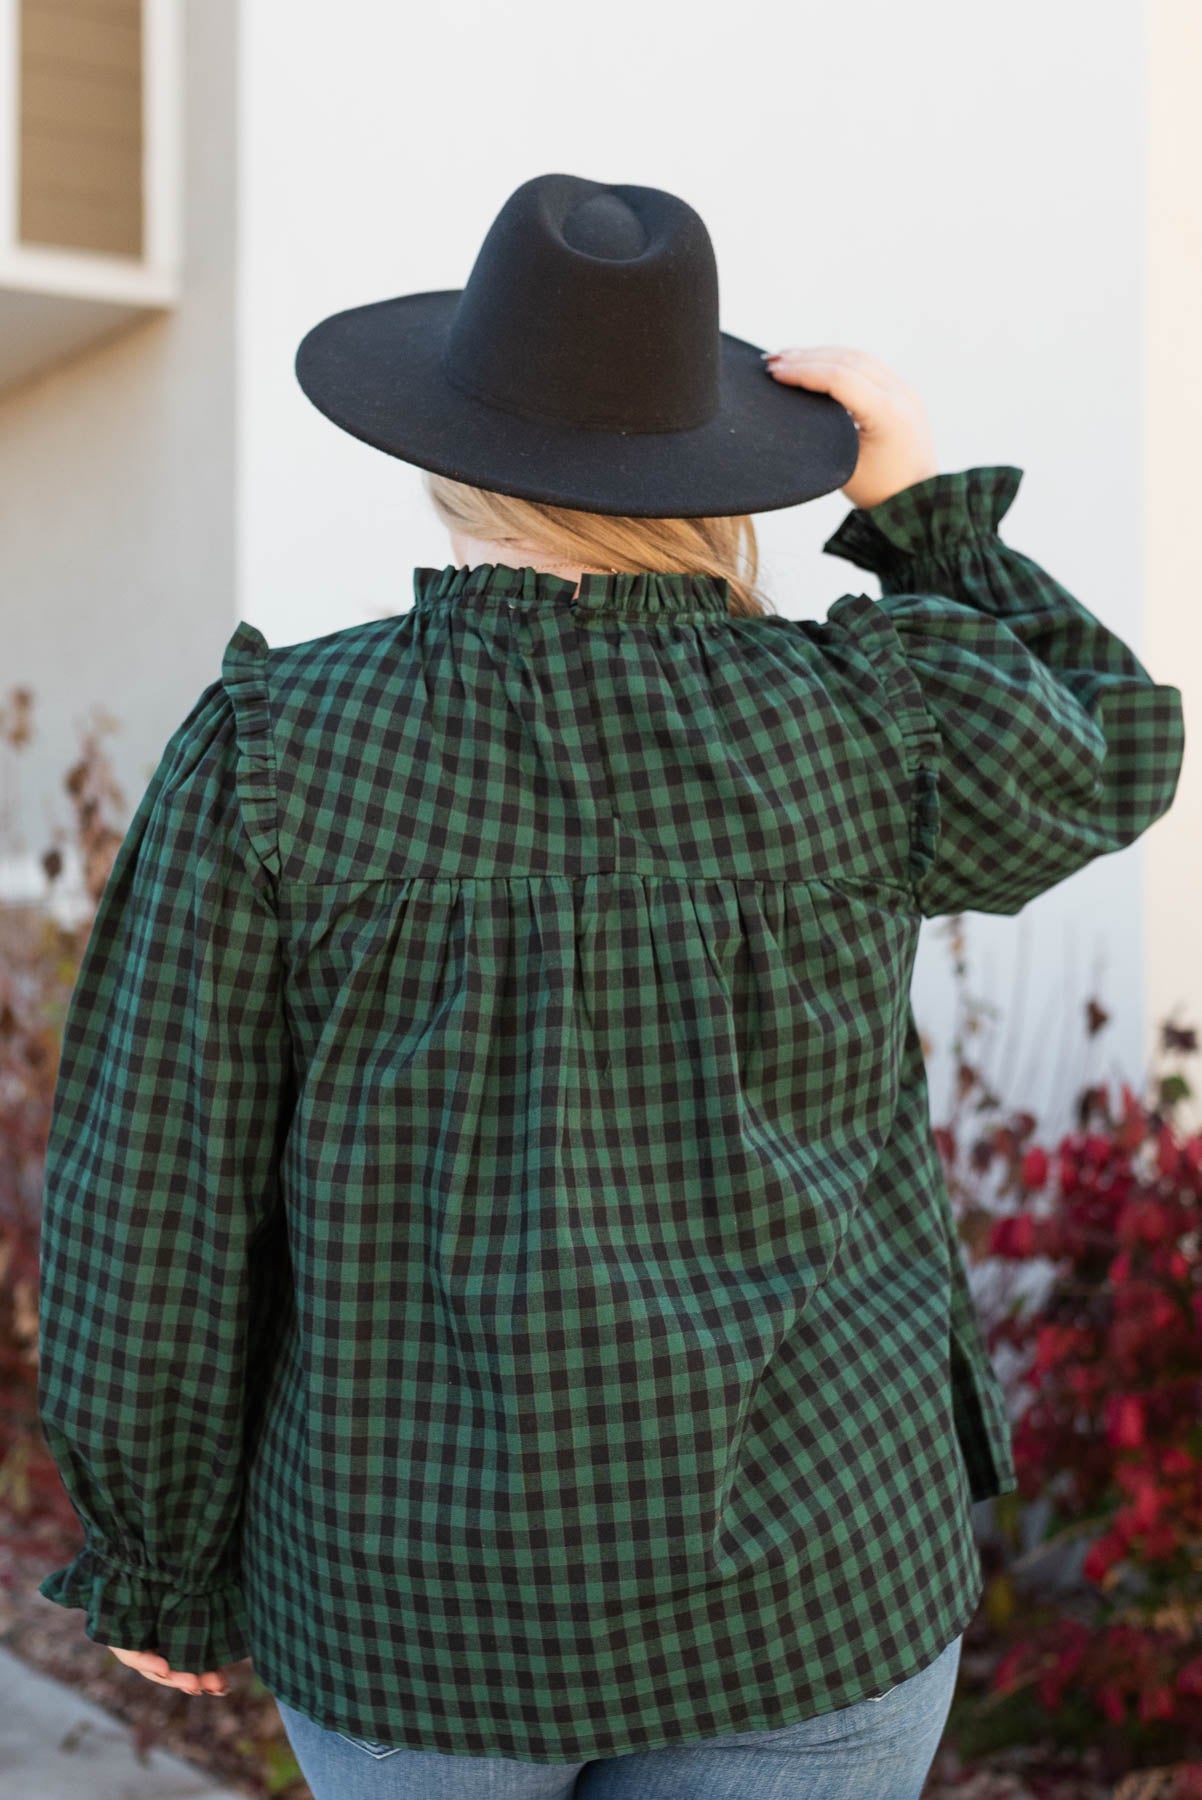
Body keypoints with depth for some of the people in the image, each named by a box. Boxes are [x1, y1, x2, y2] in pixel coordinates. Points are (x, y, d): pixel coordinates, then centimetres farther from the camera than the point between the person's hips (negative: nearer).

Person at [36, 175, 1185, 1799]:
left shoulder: (271, 750, -11)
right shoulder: (856, 730, -9)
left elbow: (157, 1194, -9)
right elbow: (1097, 770, 13)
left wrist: (158, 1557, 4)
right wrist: (928, 505, 7)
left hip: (414, 1596, 1)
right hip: (800, 1572, 0)